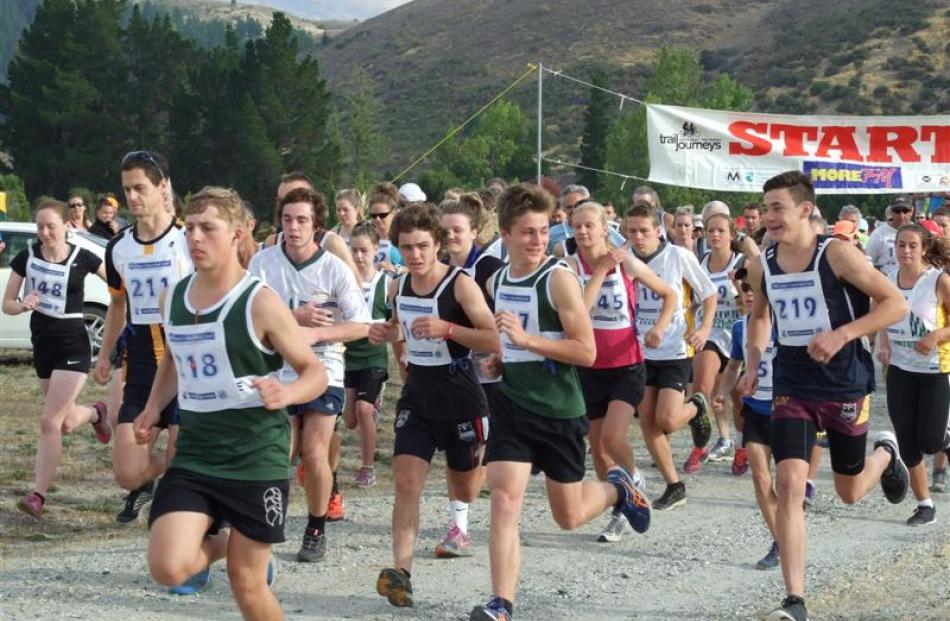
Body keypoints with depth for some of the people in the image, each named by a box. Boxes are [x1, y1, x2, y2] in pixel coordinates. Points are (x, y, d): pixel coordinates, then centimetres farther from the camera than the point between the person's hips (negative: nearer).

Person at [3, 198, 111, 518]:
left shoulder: (82, 258, -10)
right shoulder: (26, 257, -2)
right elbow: (7, 304, 2)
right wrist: (23, 305, -19)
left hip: (73, 347, -5)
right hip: (42, 346, 5)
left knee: (50, 422, -13)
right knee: (66, 422, 18)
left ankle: (38, 495, -9)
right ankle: (96, 413, 54)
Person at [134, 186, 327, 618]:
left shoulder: (260, 303, -12)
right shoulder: (173, 298, 4)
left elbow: (315, 372, -7)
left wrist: (285, 394, -28)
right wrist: (154, 408, 9)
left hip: (257, 458, -4)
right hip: (194, 455, 4)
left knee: (247, 583, 2)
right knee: (167, 568, -14)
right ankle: (217, 542, 21)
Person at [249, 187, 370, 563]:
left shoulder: (335, 269, -8)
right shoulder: (263, 262, -3)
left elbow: (362, 325, -10)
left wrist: (316, 333, -22)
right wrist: (295, 316, -17)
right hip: (277, 372, 2)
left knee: (315, 456, -5)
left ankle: (316, 531, 13)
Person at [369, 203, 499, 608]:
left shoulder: (461, 285, -17)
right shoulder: (398, 288, 2)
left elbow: (495, 340, -21)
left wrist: (447, 329, -32)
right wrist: (387, 333, 1)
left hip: (460, 399, -4)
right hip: (417, 396, 4)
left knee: (466, 492, 14)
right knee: (406, 483, -13)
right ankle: (401, 571, -16)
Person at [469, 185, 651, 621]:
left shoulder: (559, 279, -13)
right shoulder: (496, 282, 6)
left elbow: (586, 352, -17)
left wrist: (526, 340, -26)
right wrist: (499, 361, 5)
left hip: (560, 411, -4)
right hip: (512, 405, 4)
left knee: (569, 517, 12)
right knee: (504, 500, -13)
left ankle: (616, 488, 44)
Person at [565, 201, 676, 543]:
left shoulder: (626, 263, -6)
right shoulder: (573, 266, -6)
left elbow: (669, 294, 6)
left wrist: (659, 328, -8)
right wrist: (600, 271, -22)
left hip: (627, 365, -2)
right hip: (589, 369, 2)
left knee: (612, 438, -20)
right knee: (597, 448, 8)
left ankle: (635, 480, 11)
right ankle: (620, 512, 26)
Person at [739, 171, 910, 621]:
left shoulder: (837, 254, -16)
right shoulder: (762, 267, -1)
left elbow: (896, 304, -15)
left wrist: (842, 334, -26)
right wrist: (753, 363, 5)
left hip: (845, 385, -3)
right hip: (791, 387, 3)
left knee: (850, 491, 12)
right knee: (788, 483, -14)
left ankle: (886, 453, 50)